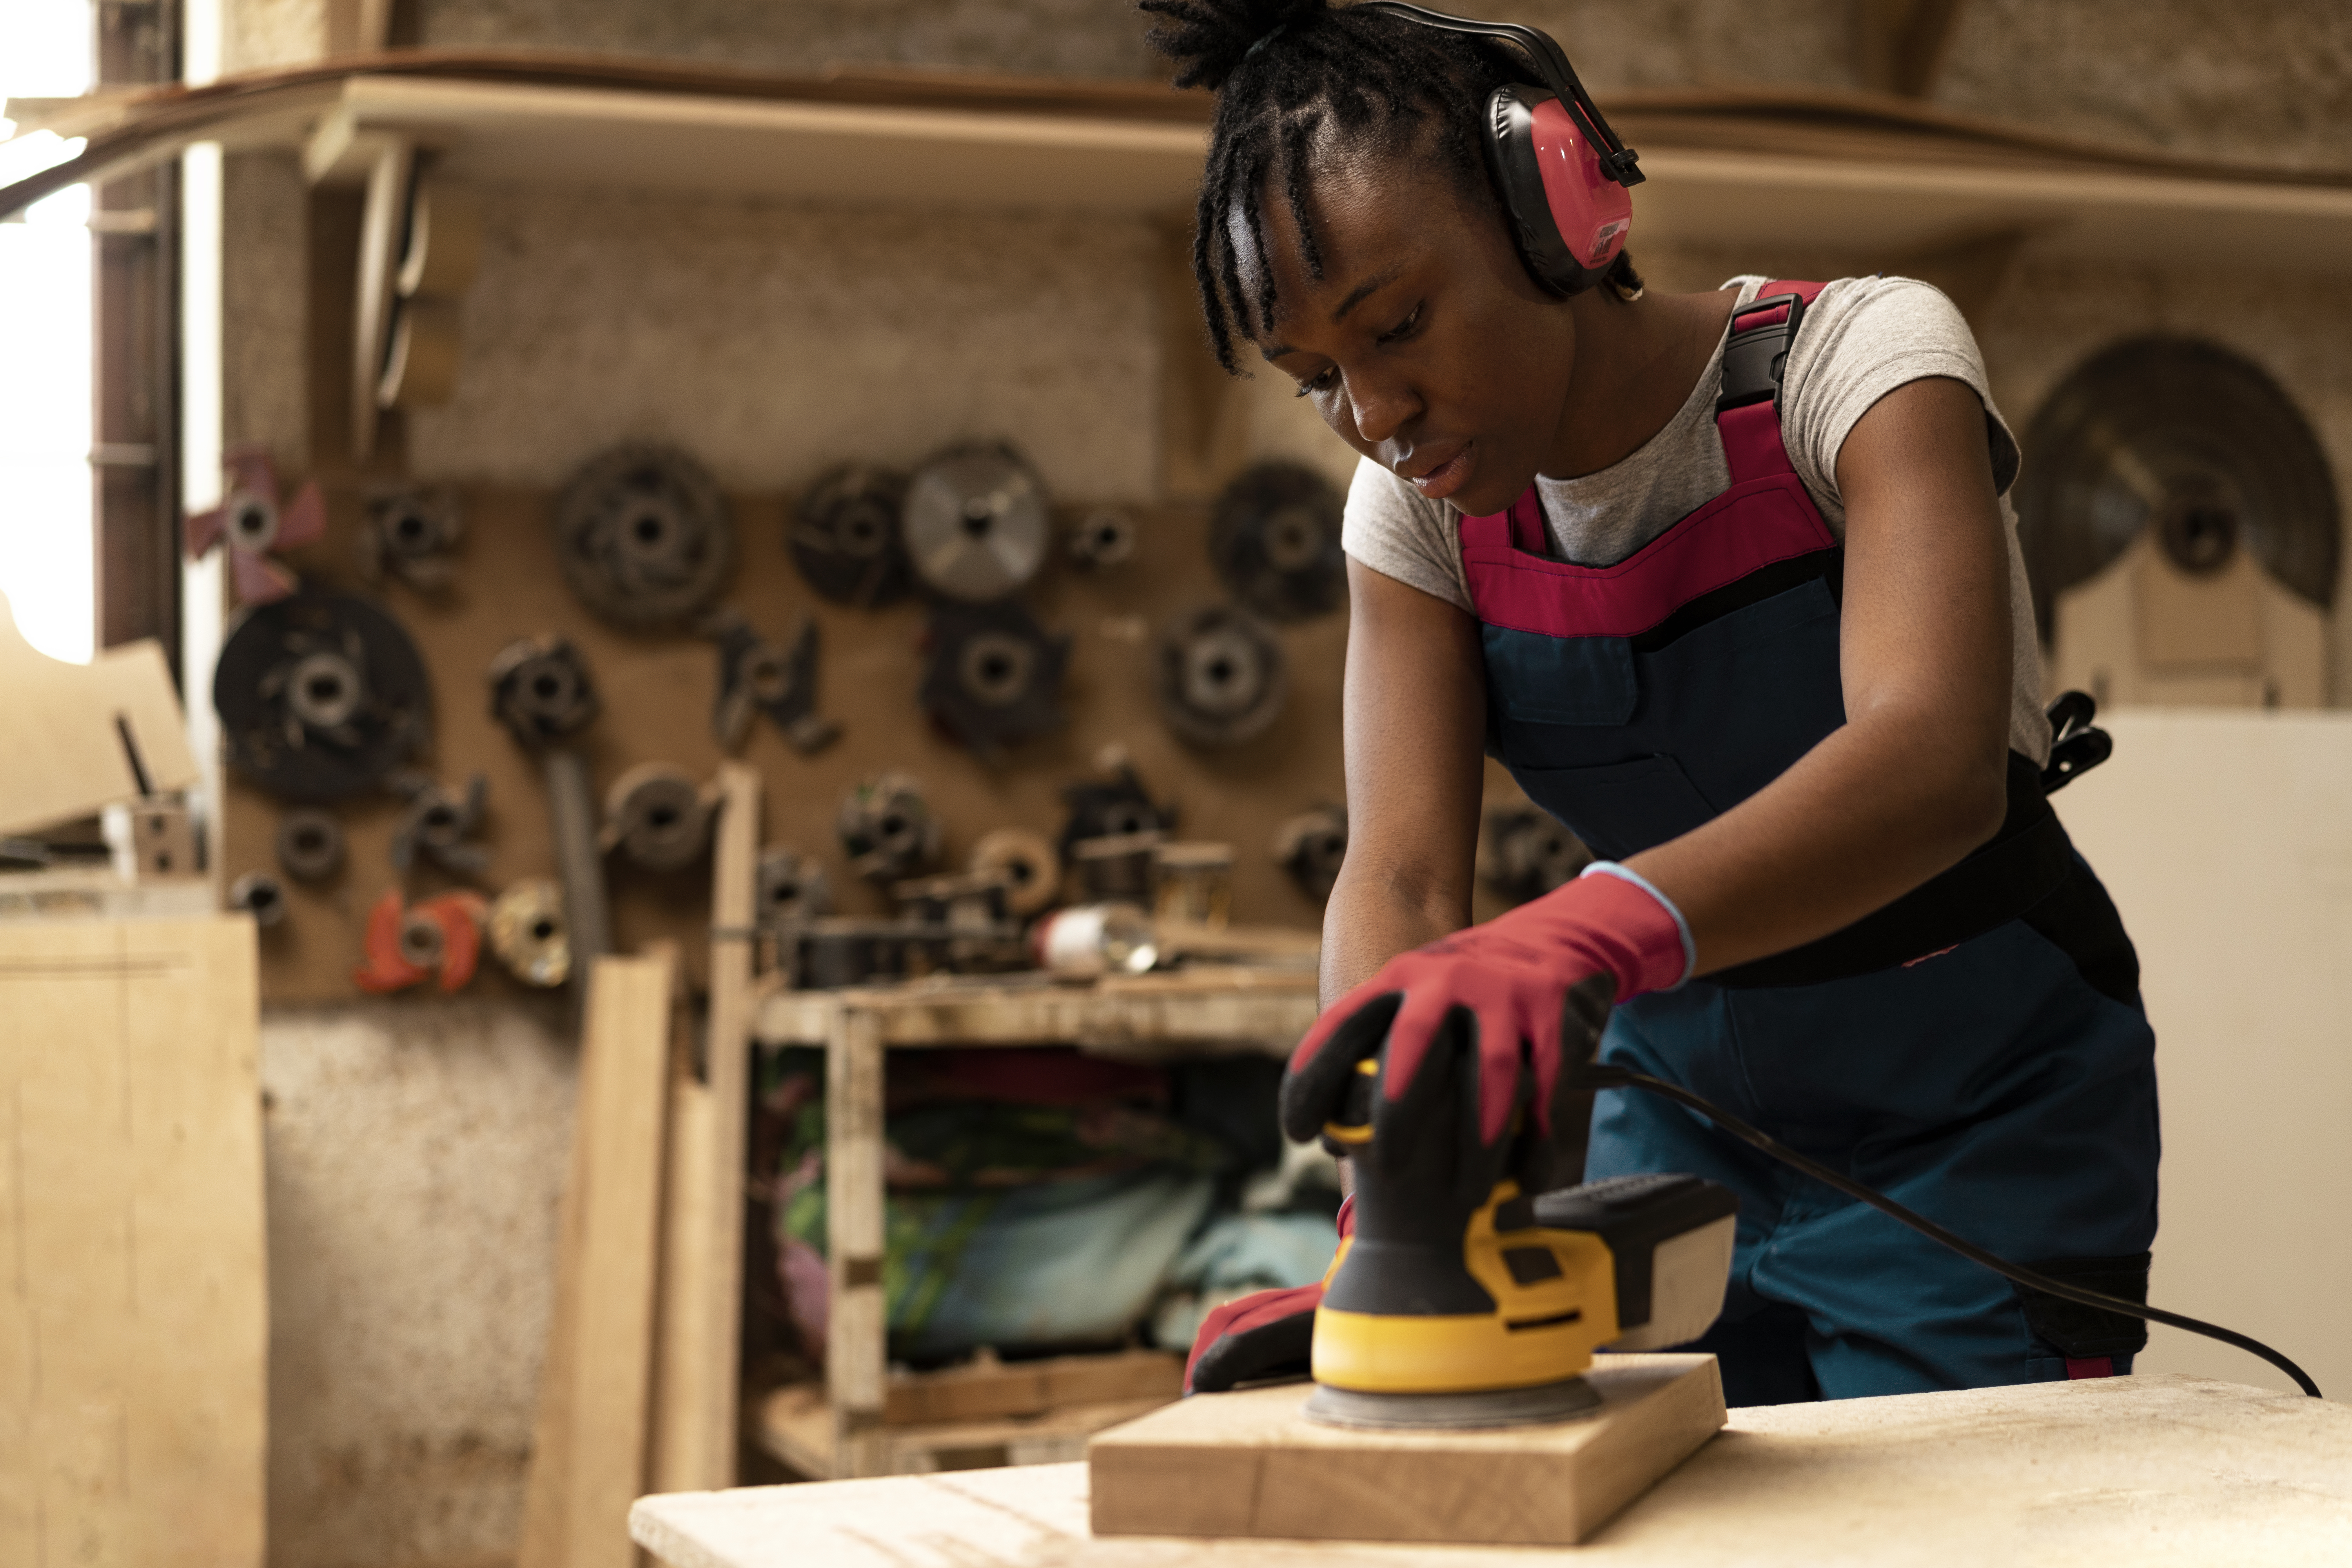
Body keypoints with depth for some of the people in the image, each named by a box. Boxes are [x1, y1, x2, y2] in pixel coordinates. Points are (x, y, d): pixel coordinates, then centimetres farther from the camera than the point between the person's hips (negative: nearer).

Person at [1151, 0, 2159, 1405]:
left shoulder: (1860, 358, -21)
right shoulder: (1420, 509, -6)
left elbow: (1935, 763, -38)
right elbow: (1401, 878, -18)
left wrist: (1596, 930, -57)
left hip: (1971, 1128, -4)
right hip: (1685, 1105, 4)